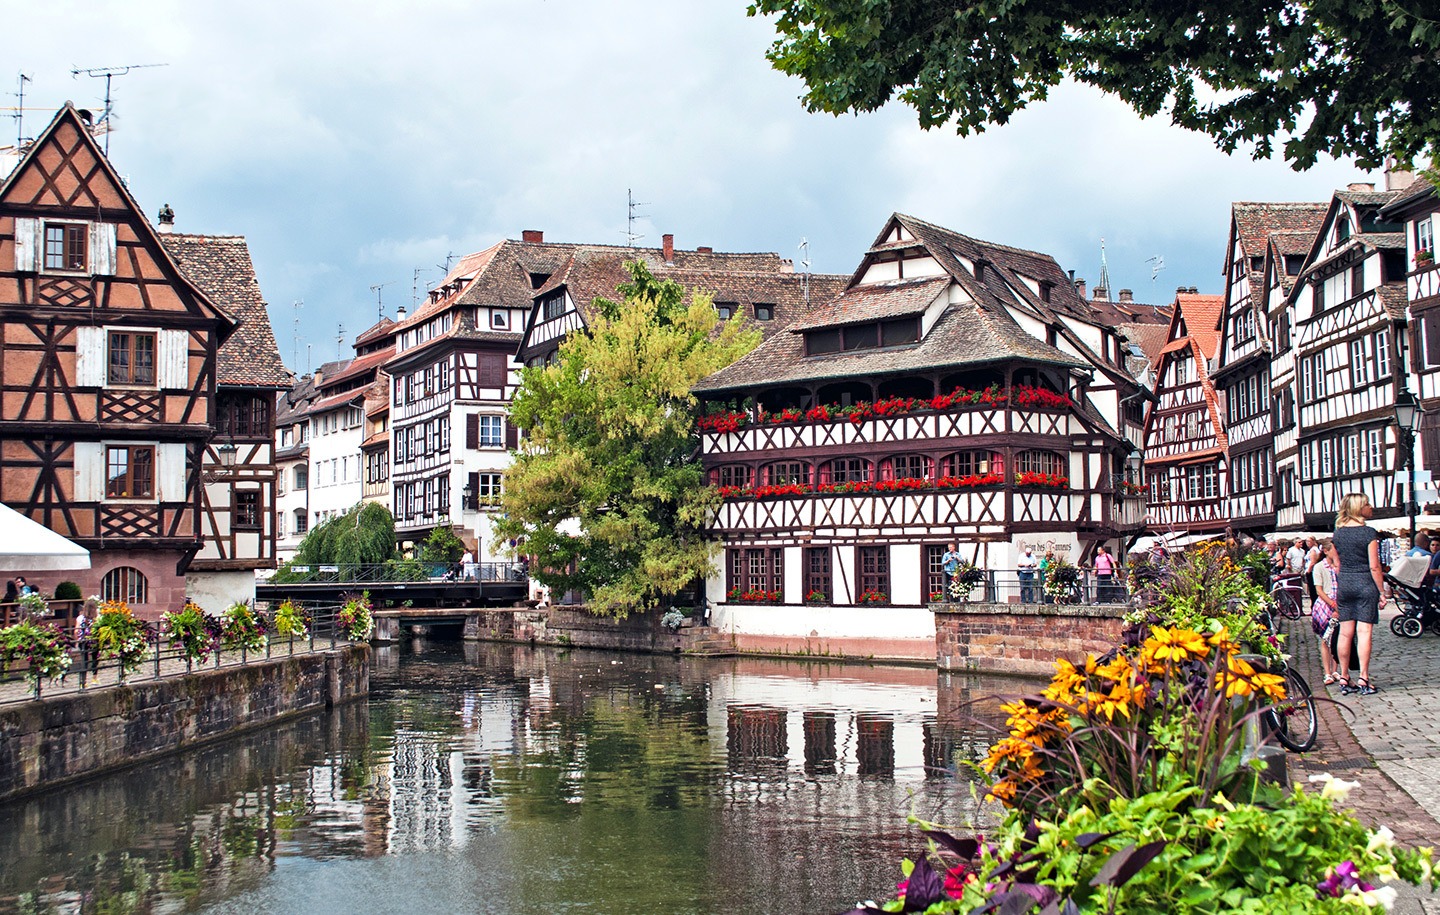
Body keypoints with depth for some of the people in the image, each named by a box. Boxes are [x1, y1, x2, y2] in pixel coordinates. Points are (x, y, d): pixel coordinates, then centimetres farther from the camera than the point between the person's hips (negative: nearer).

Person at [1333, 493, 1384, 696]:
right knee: (1364, 632, -3)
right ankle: (1363, 680, -3)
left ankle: (1344, 679, 10)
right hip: (1365, 584, -5)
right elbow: (1374, 567, -11)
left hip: (1344, 584, 5)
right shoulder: (1368, 532, -11)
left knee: (1345, 632, 6)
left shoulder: (1338, 532, 6)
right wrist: (1381, 592, -5)